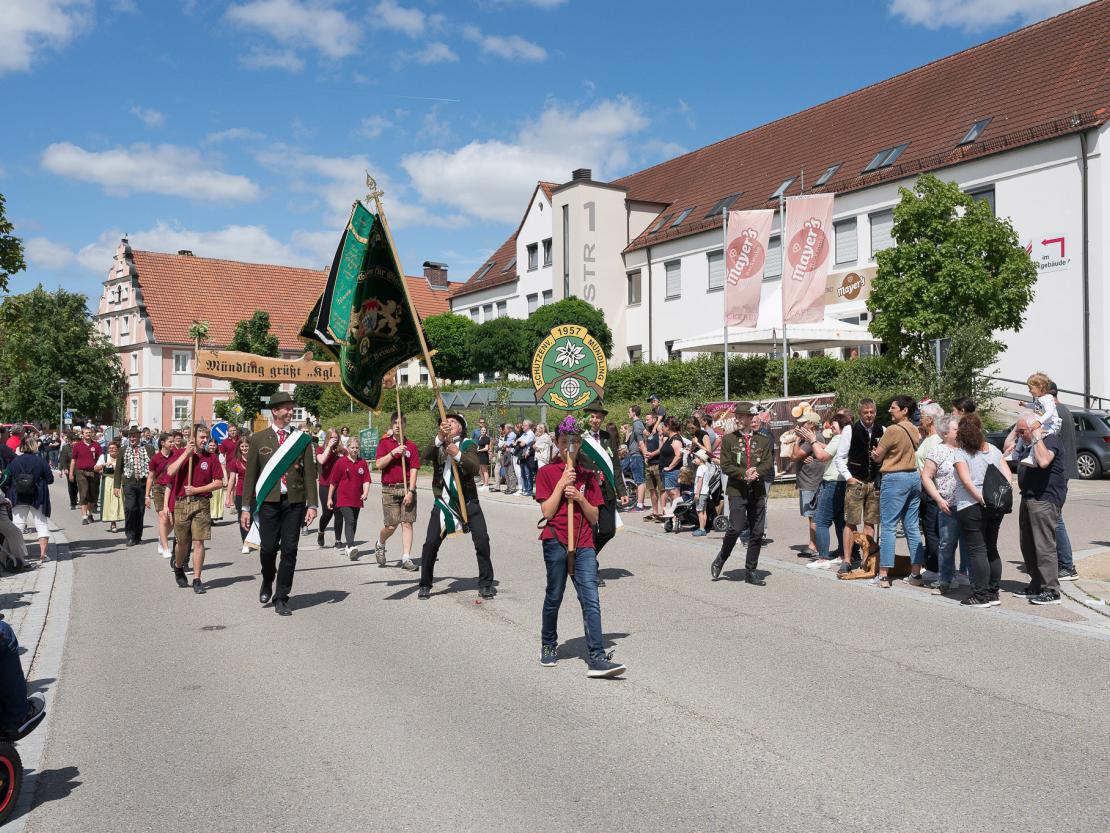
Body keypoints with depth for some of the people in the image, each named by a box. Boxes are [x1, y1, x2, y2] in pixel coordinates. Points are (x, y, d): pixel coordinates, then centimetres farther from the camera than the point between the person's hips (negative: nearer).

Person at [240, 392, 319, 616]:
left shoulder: (303, 439, 7)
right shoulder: (258, 439, 5)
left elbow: (310, 474, 6)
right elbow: (250, 474, 6)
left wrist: (312, 504, -2)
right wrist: (246, 507, 3)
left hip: (295, 501, 1)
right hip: (268, 501, -1)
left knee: (289, 550, 1)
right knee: (268, 547, -4)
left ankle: (281, 599, 13)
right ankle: (267, 581, 29)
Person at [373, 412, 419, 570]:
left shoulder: (411, 446, 4)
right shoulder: (385, 443, 5)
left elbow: (413, 470, -1)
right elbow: (378, 465, -5)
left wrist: (410, 491, -10)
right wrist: (393, 453, -16)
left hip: (407, 488, 1)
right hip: (389, 489, -1)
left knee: (407, 523, -3)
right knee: (391, 525, -1)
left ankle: (406, 558, 1)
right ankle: (379, 545, 30)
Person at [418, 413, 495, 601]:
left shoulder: (468, 445, 3)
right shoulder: (437, 444, 7)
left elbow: (475, 468, -14)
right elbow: (427, 455, -17)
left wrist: (458, 455, -28)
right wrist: (440, 437, -32)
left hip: (468, 501, -1)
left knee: (482, 540, -6)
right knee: (431, 543, -3)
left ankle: (486, 583, 10)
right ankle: (425, 585, 16)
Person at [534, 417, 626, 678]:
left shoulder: (588, 475, 12)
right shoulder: (546, 472, 3)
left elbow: (594, 518, 9)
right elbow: (547, 512, -6)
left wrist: (580, 497, -8)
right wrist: (562, 483, -11)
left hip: (584, 544, 2)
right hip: (556, 542, -2)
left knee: (591, 600, -8)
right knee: (554, 597, 9)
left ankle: (597, 658, -12)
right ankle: (548, 646, 31)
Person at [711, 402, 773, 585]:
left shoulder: (763, 440, 11)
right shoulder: (728, 440, 4)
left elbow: (768, 464, 3)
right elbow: (726, 466, -2)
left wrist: (756, 472, -16)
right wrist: (744, 474, -16)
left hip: (758, 491, 3)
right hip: (737, 490, -3)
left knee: (757, 533, 4)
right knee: (736, 528, -15)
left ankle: (750, 572, 14)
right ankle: (720, 560, 9)